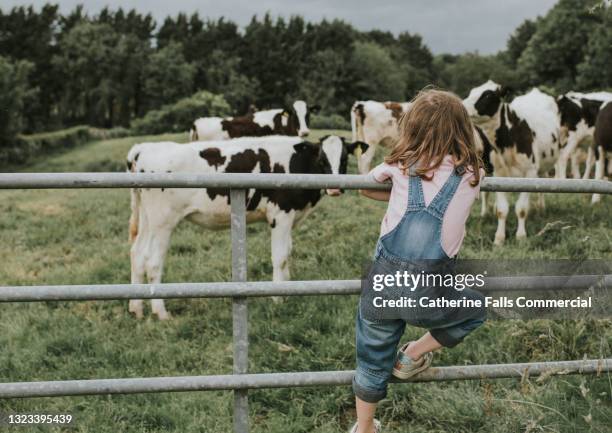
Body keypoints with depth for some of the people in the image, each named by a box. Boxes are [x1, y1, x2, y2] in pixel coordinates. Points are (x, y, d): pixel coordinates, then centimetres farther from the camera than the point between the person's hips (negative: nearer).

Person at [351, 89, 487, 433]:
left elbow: (365, 187, 22)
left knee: (373, 360, 23)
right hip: (429, 295, -2)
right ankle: (411, 357, 27)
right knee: (476, 308, 29)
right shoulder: (473, 174, 3)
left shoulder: (401, 164, 4)